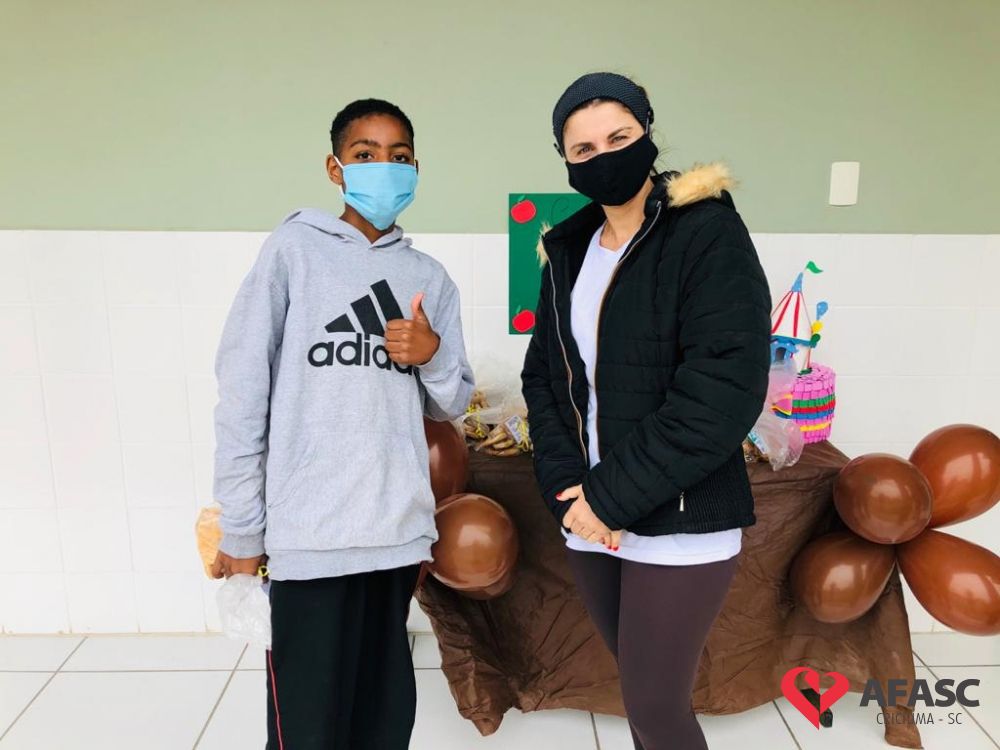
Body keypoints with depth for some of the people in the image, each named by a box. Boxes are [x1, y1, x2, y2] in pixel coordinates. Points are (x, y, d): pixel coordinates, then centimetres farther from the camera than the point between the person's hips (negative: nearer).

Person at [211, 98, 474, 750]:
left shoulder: (429, 275, 11)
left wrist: (433, 353, -8)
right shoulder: (294, 249, -1)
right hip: (310, 531, -3)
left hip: (399, 526, 4)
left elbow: (452, 404, 14)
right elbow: (242, 392, -3)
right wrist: (239, 527, -5)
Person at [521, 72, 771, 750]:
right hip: (591, 517, 6)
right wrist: (569, 490, -7)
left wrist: (615, 495, -17)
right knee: (643, 687, 19)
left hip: (679, 524, -5)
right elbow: (543, 375, 7)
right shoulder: (568, 250, 8)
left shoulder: (709, 233, -10)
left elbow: (726, 390, -19)